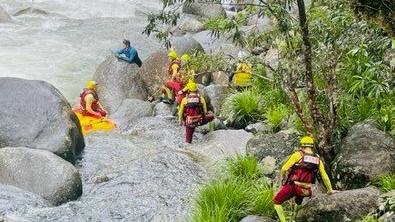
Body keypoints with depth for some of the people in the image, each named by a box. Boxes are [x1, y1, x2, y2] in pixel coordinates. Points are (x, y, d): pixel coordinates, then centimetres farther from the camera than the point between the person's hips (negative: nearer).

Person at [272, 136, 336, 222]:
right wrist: (330, 190, 23)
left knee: (276, 201, 15)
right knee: (298, 203, 37)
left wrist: (282, 178, 12)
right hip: (304, 191, 5)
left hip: (291, 186, -5)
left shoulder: (298, 155, -8)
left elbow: (284, 169, -10)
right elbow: (325, 177, 10)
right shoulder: (317, 159, 5)